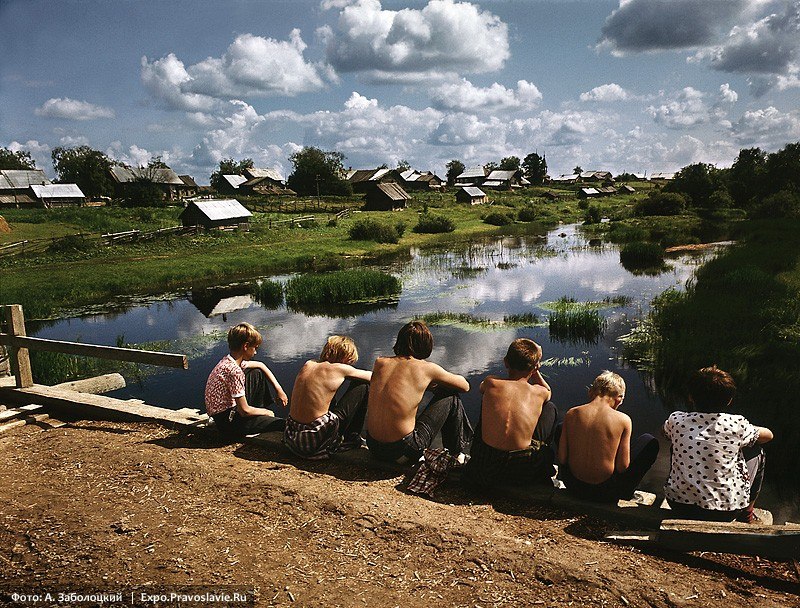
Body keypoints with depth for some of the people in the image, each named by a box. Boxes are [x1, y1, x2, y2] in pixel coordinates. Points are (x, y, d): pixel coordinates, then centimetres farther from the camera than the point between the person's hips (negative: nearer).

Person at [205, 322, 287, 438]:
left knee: (257, 373, 15)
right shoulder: (234, 370, -27)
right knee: (282, 424, -16)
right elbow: (245, 411, -24)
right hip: (228, 423, -9)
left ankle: (259, 409, 17)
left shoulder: (229, 361, 1)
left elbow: (260, 365, 18)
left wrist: (278, 389, 12)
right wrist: (266, 412, -5)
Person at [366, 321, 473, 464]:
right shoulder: (427, 368, -8)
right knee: (451, 396, 9)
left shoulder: (379, 363, 3)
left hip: (373, 447, 5)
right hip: (402, 450, -5)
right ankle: (457, 454, 25)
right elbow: (465, 386, 8)